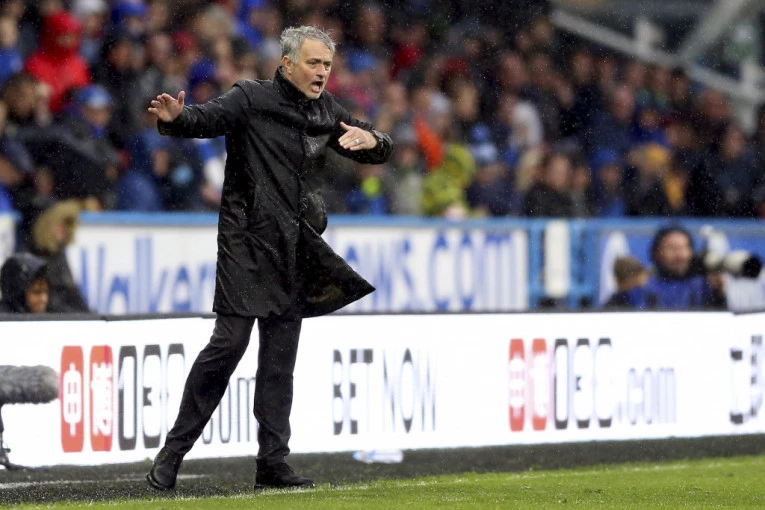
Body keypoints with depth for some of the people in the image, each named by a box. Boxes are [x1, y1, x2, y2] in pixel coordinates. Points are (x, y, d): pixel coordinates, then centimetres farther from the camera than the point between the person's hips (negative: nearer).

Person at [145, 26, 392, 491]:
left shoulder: (326, 110, 14)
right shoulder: (253, 99, -5)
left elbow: (380, 152, 21)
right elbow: (208, 118, -21)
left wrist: (371, 141, -4)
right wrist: (176, 118, -43)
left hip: (295, 251, 6)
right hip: (248, 241, -6)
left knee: (281, 355, 7)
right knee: (230, 341, -13)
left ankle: (272, 462, 11)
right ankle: (172, 452, -6)